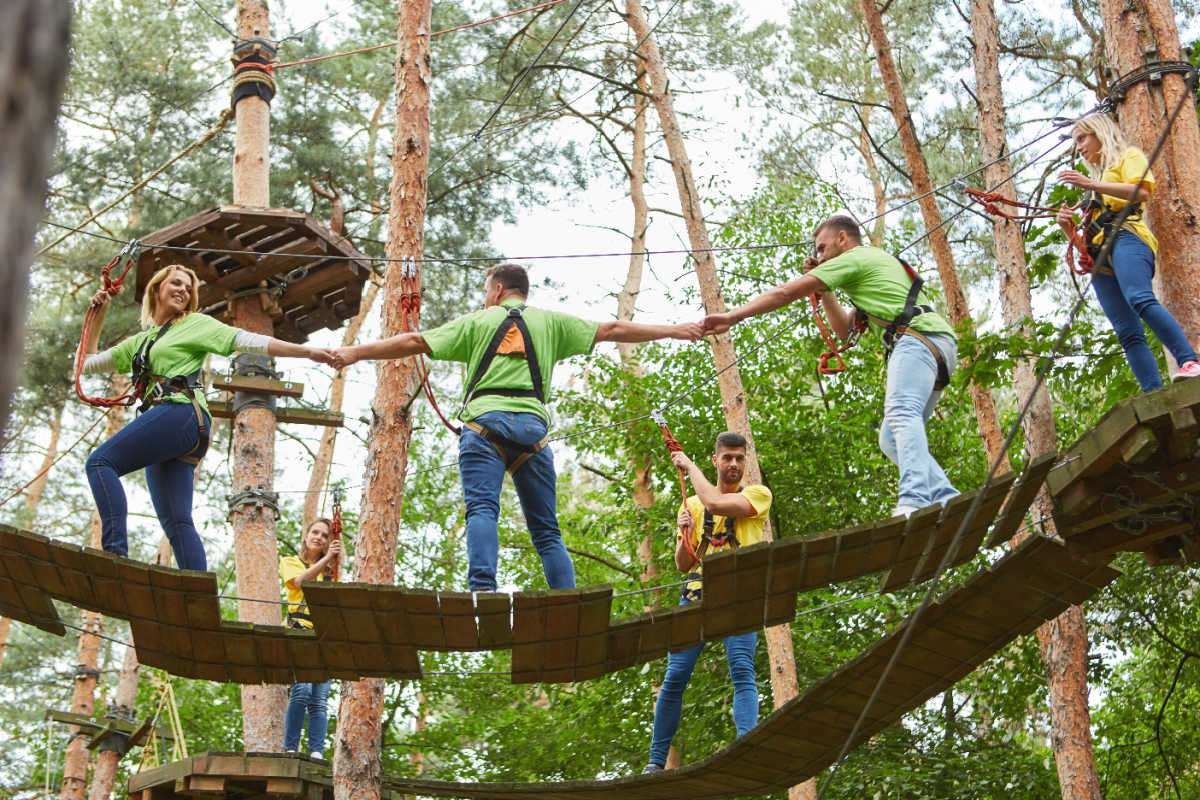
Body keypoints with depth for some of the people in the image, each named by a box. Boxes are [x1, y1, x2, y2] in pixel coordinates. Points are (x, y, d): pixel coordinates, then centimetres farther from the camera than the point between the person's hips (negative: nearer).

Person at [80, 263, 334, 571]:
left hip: (180, 411, -7)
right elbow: (87, 362, 36)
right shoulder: (141, 341, 31)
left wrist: (307, 352, -3)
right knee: (176, 522, -6)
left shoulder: (195, 324, 14)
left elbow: (248, 341, 6)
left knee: (100, 462, -20)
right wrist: (99, 315, 29)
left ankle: (116, 553, -32)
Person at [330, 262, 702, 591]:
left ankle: (482, 589, -36)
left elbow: (414, 342, 14)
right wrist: (673, 330, 29)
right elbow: (611, 330, 22)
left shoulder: (476, 322, 17)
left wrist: (354, 353, 20)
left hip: (485, 421, -2)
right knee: (546, 528, 6)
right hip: (532, 425, 2)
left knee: (482, 509, -14)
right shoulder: (550, 322, 21)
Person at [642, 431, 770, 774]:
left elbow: (715, 503, -13)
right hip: (697, 593, 3)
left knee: (742, 672, -19)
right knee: (675, 676, -4)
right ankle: (656, 761, 2)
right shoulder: (692, 504, 19)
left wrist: (690, 466, 1)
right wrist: (684, 536, -3)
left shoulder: (758, 494, 8)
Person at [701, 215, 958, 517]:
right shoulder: (881, 261, 38)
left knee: (901, 413, -29)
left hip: (918, 336, -9)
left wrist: (732, 317, 10)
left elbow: (786, 293, 5)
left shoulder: (852, 259, 8)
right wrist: (823, 289, 34)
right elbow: (844, 328, 42)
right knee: (891, 438, 5)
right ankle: (948, 502, -7)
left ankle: (914, 499, -50)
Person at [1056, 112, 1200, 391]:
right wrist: (1068, 226, 12)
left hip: (1126, 235, -7)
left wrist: (1090, 185, -12)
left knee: (1140, 299, -35)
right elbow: (1085, 236, 33)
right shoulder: (1099, 176, 38)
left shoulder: (1128, 156, 17)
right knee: (1127, 332, -12)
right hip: (1100, 258, 7)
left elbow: (1142, 192, -6)